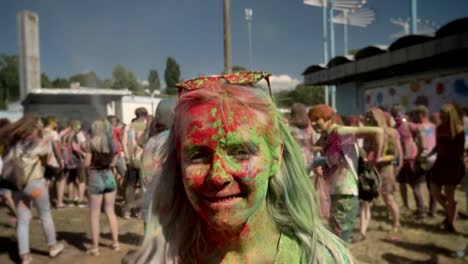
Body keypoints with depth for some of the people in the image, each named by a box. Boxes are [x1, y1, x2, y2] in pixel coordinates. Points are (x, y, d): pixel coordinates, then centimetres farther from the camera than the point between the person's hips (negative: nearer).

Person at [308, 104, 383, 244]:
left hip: (346, 196, -9)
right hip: (336, 195, 9)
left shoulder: (340, 132, -15)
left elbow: (377, 132, -22)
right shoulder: (326, 138, 10)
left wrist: (375, 159, -13)